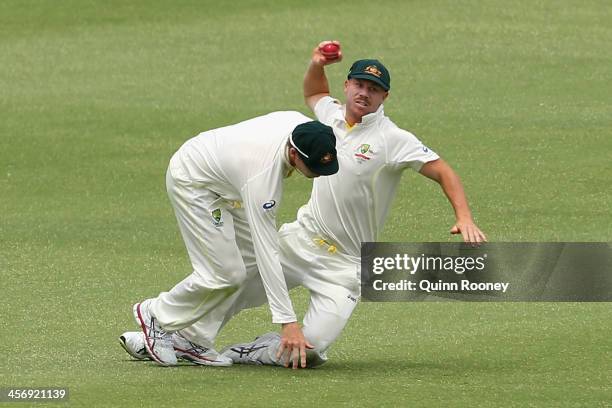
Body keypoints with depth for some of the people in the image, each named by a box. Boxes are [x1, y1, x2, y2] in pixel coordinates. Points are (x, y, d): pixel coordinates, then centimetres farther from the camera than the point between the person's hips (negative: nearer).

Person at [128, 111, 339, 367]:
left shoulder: (301, 124, -21)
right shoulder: (262, 176, -40)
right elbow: (267, 252, -39)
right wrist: (288, 322, -39)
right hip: (191, 181, -9)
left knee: (250, 260, 0)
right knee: (225, 274, -13)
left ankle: (186, 339, 5)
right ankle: (156, 315, 11)